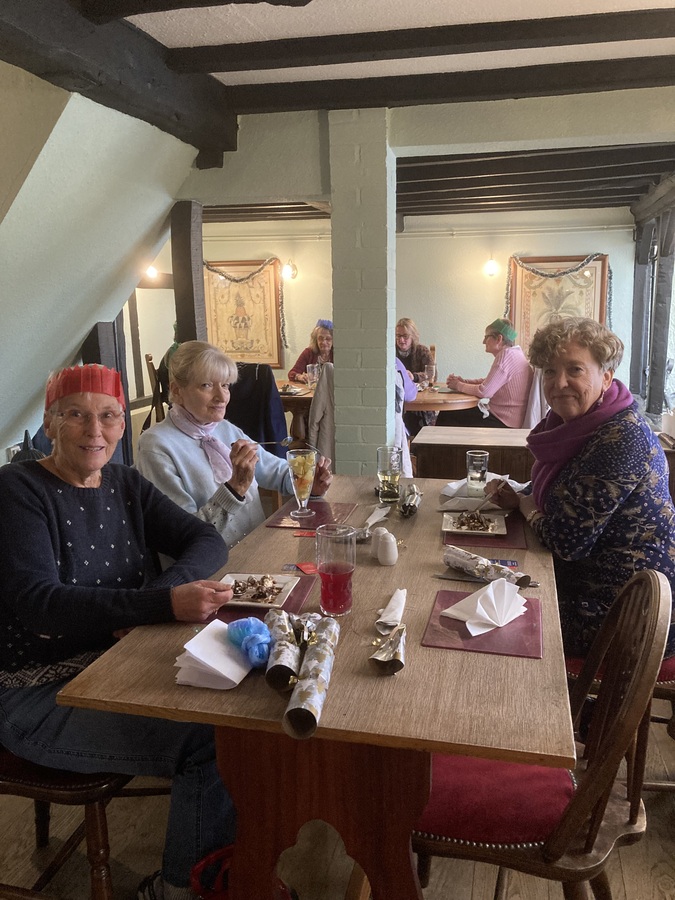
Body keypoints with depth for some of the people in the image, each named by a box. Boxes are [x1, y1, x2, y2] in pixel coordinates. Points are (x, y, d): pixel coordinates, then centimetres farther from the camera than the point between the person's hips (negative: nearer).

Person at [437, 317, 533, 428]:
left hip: (503, 422, -10)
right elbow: (488, 381, 18)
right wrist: (463, 381, 6)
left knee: (446, 417, -1)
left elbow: (484, 391, -22)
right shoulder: (514, 353, 14)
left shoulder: (506, 355, -19)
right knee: (446, 415, 13)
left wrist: (459, 386, -6)